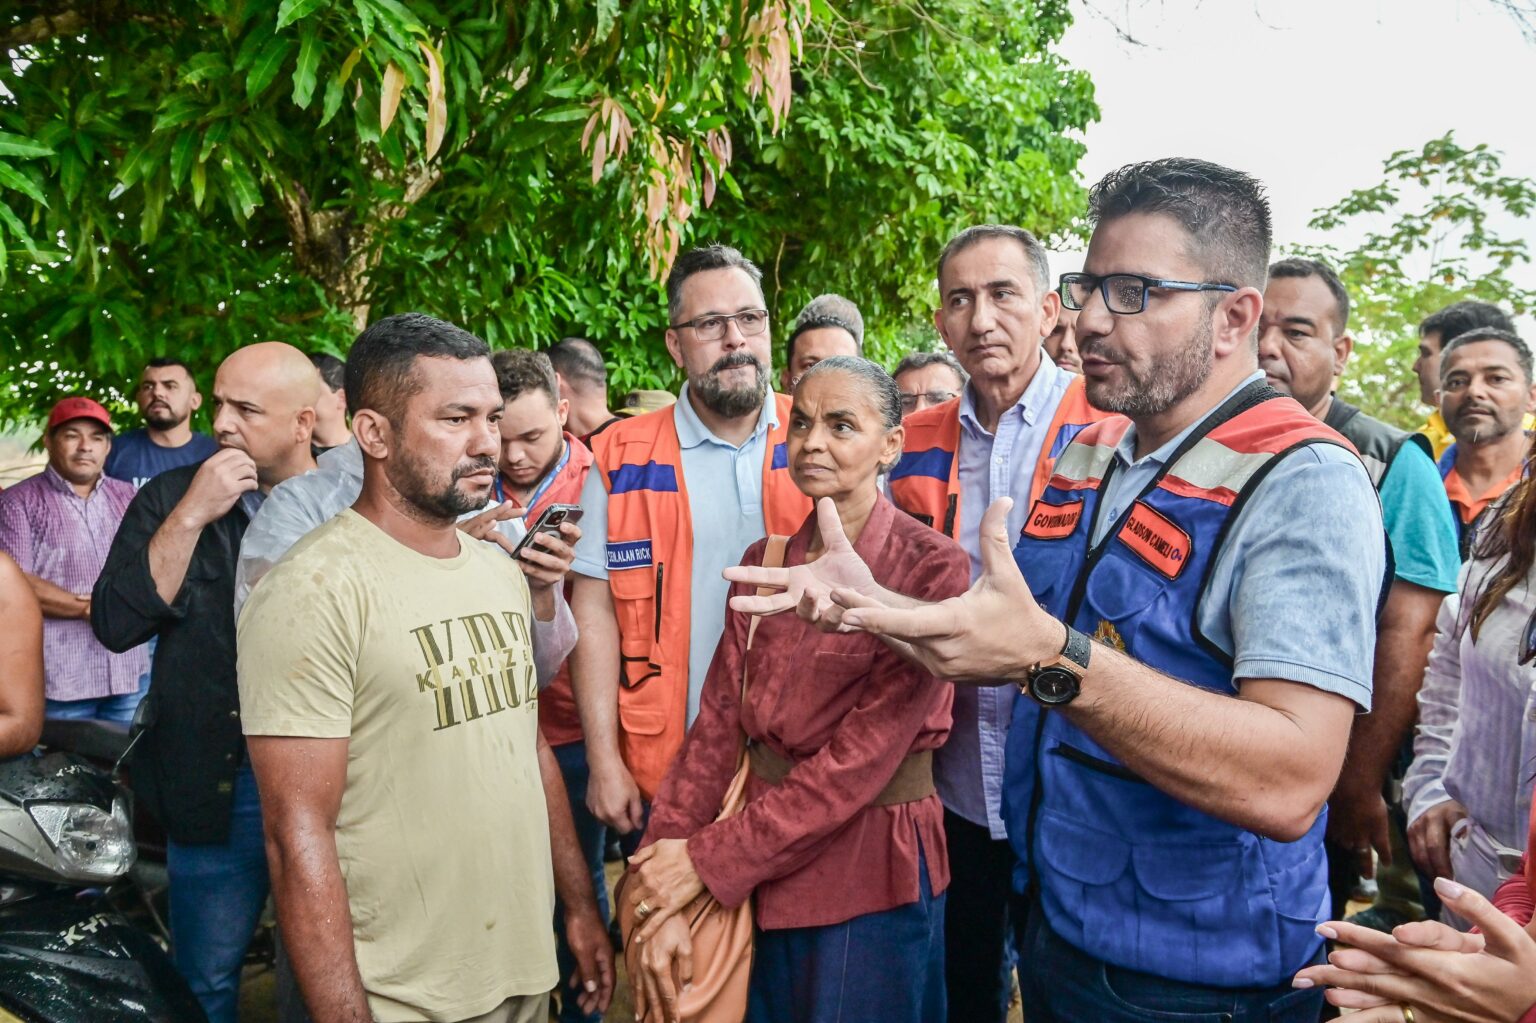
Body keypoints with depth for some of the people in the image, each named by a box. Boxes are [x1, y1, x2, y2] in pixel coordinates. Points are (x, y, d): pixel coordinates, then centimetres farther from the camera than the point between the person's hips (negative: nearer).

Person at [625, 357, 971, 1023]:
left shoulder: (931, 568, -14)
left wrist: (707, 859, -17)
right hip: (762, 871, 4)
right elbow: (718, 722, -3)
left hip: (871, 865, -4)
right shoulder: (764, 563, 3)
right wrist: (661, 898, -12)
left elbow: (867, 749, -19)